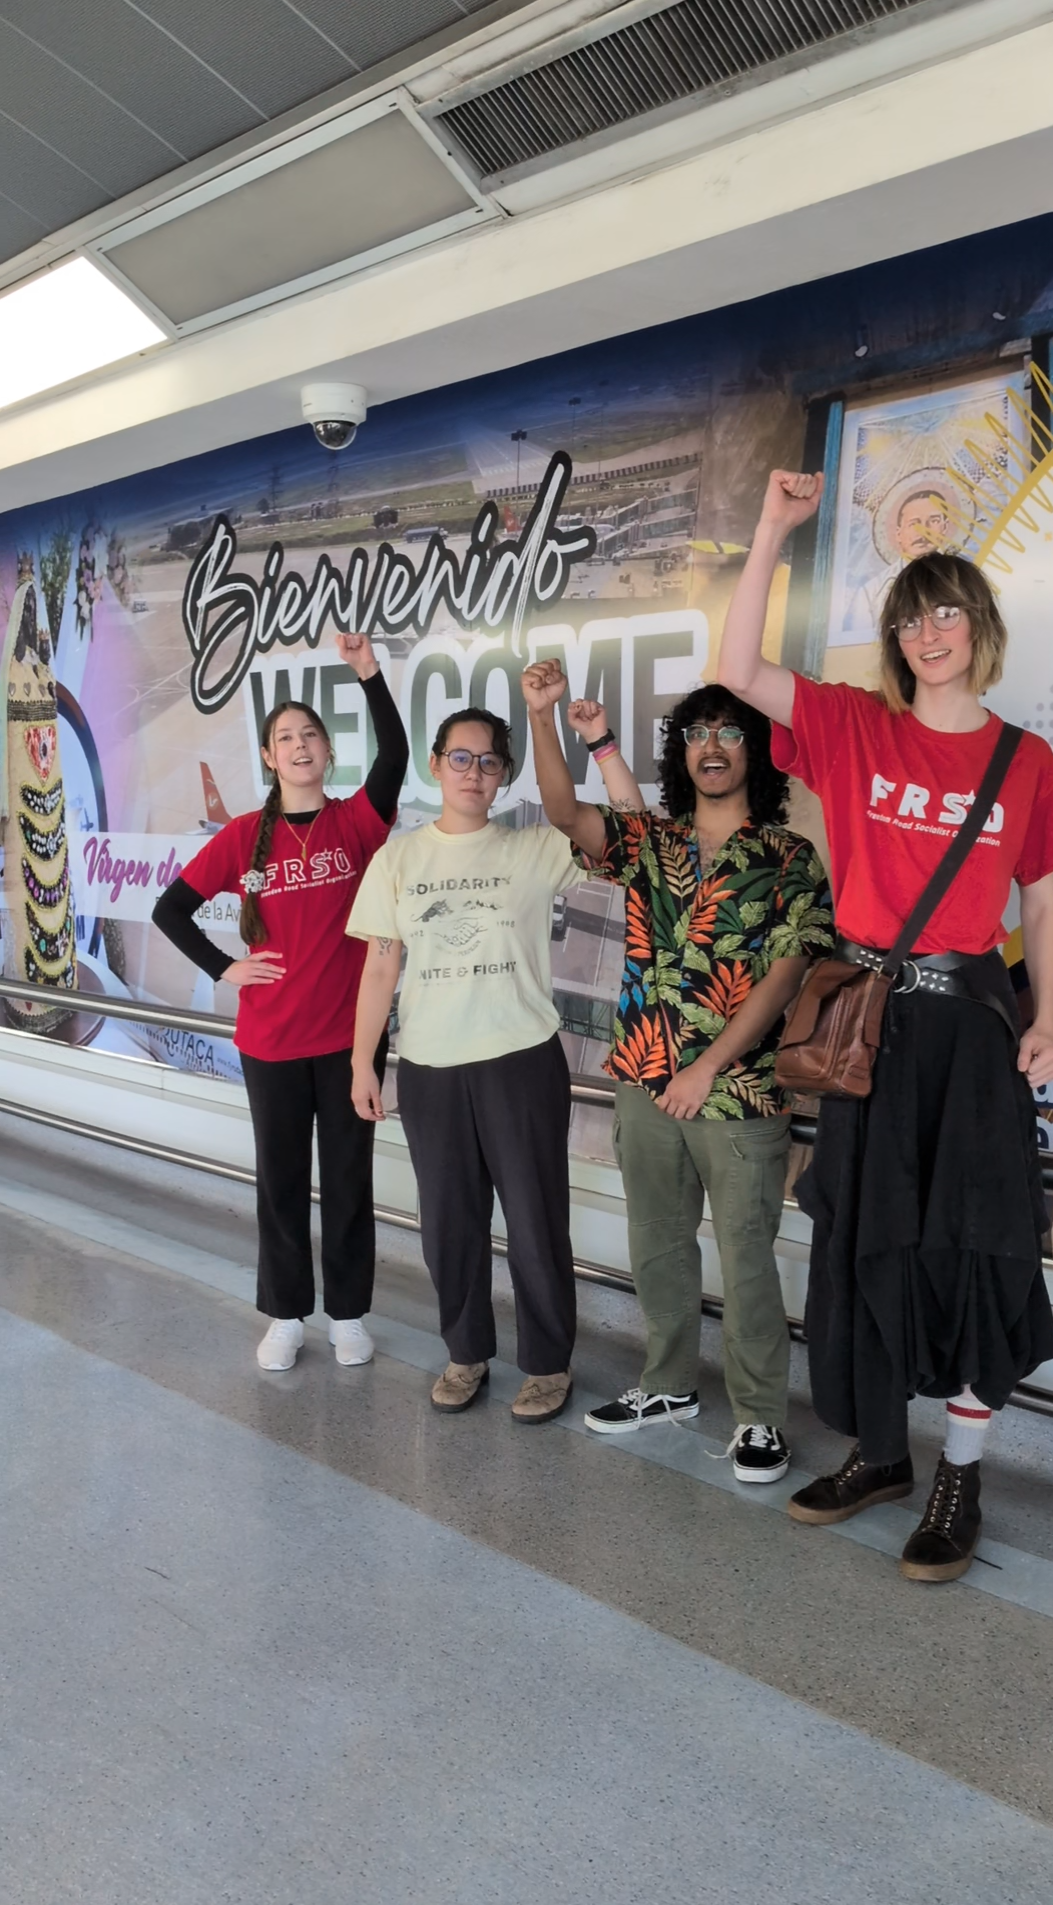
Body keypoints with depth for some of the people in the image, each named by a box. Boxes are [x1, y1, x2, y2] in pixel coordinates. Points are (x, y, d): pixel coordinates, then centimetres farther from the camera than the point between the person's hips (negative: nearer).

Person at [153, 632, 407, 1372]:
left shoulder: (356, 822, -3)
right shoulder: (244, 835, -1)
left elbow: (395, 756, -22)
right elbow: (171, 908, 5)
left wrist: (371, 674, -32)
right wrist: (223, 968, -3)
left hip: (352, 1033, -1)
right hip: (272, 1038, 1)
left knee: (348, 1175, 10)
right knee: (280, 1177, 12)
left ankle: (348, 1313, 25)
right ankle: (285, 1315, 26)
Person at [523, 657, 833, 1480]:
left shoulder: (790, 858, -4)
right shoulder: (647, 840, 7)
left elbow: (783, 975, -11)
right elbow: (565, 811, -7)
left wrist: (707, 1069, -15)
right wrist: (543, 716, -21)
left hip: (740, 1090, -4)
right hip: (645, 1081, 5)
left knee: (746, 1256, 4)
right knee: (658, 1247, 16)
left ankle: (760, 1414, 19)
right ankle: (671, 1384, 34)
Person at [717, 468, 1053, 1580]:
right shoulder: (856, 728, 2)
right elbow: (737, 673, -8)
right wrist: (773, 533, -12)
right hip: (864, 1015, 1)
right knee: (861, 1236, 8)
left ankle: (960, 1477, 17)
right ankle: (877, 1452, 26)